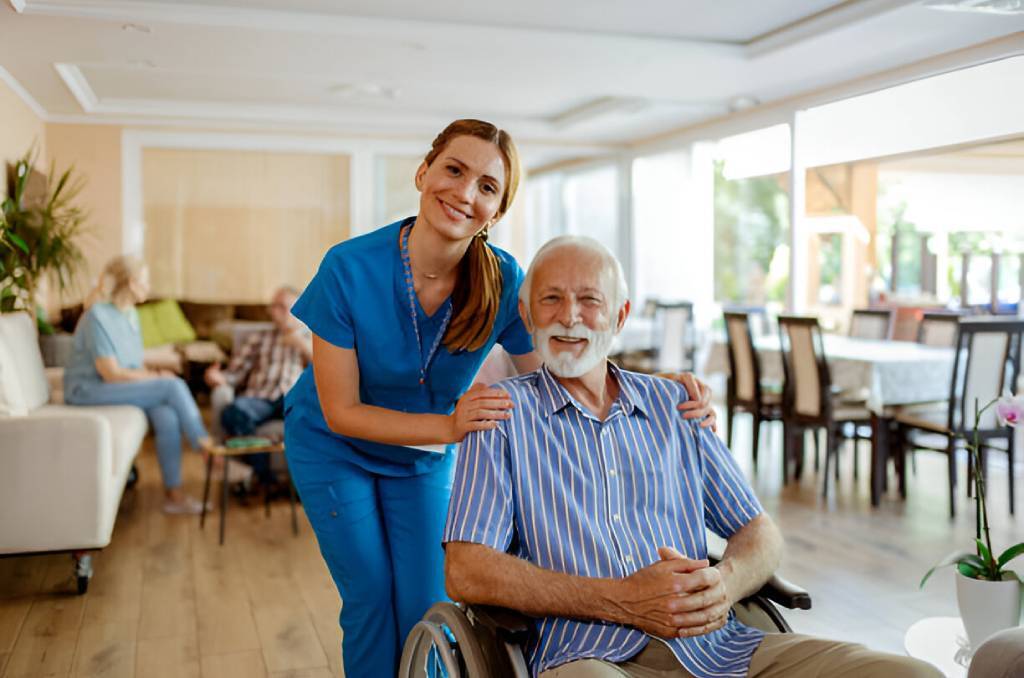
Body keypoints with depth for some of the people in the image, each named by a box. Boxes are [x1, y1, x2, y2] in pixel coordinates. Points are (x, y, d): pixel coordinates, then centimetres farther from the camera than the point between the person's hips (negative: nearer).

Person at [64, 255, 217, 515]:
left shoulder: (130, 314, 9)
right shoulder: (98, 317, -18)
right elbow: (111, 373, -21)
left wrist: (153, 375, -9)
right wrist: (157, 376, -15)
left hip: (118, 388, 7)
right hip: (89, 391, -7)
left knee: (167, 416, -23)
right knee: (174, 386, -23)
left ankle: (173, 493, -19)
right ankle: (203, 443, -6)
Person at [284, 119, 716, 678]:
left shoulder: (503, 282, -22)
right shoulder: (350, 269, -29)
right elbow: (341, 412, -24)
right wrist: (449, 426, -39)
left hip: (424, 459, 2)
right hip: (333, 450, -2)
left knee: (425, 607, 1)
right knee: (372, 602, 0)